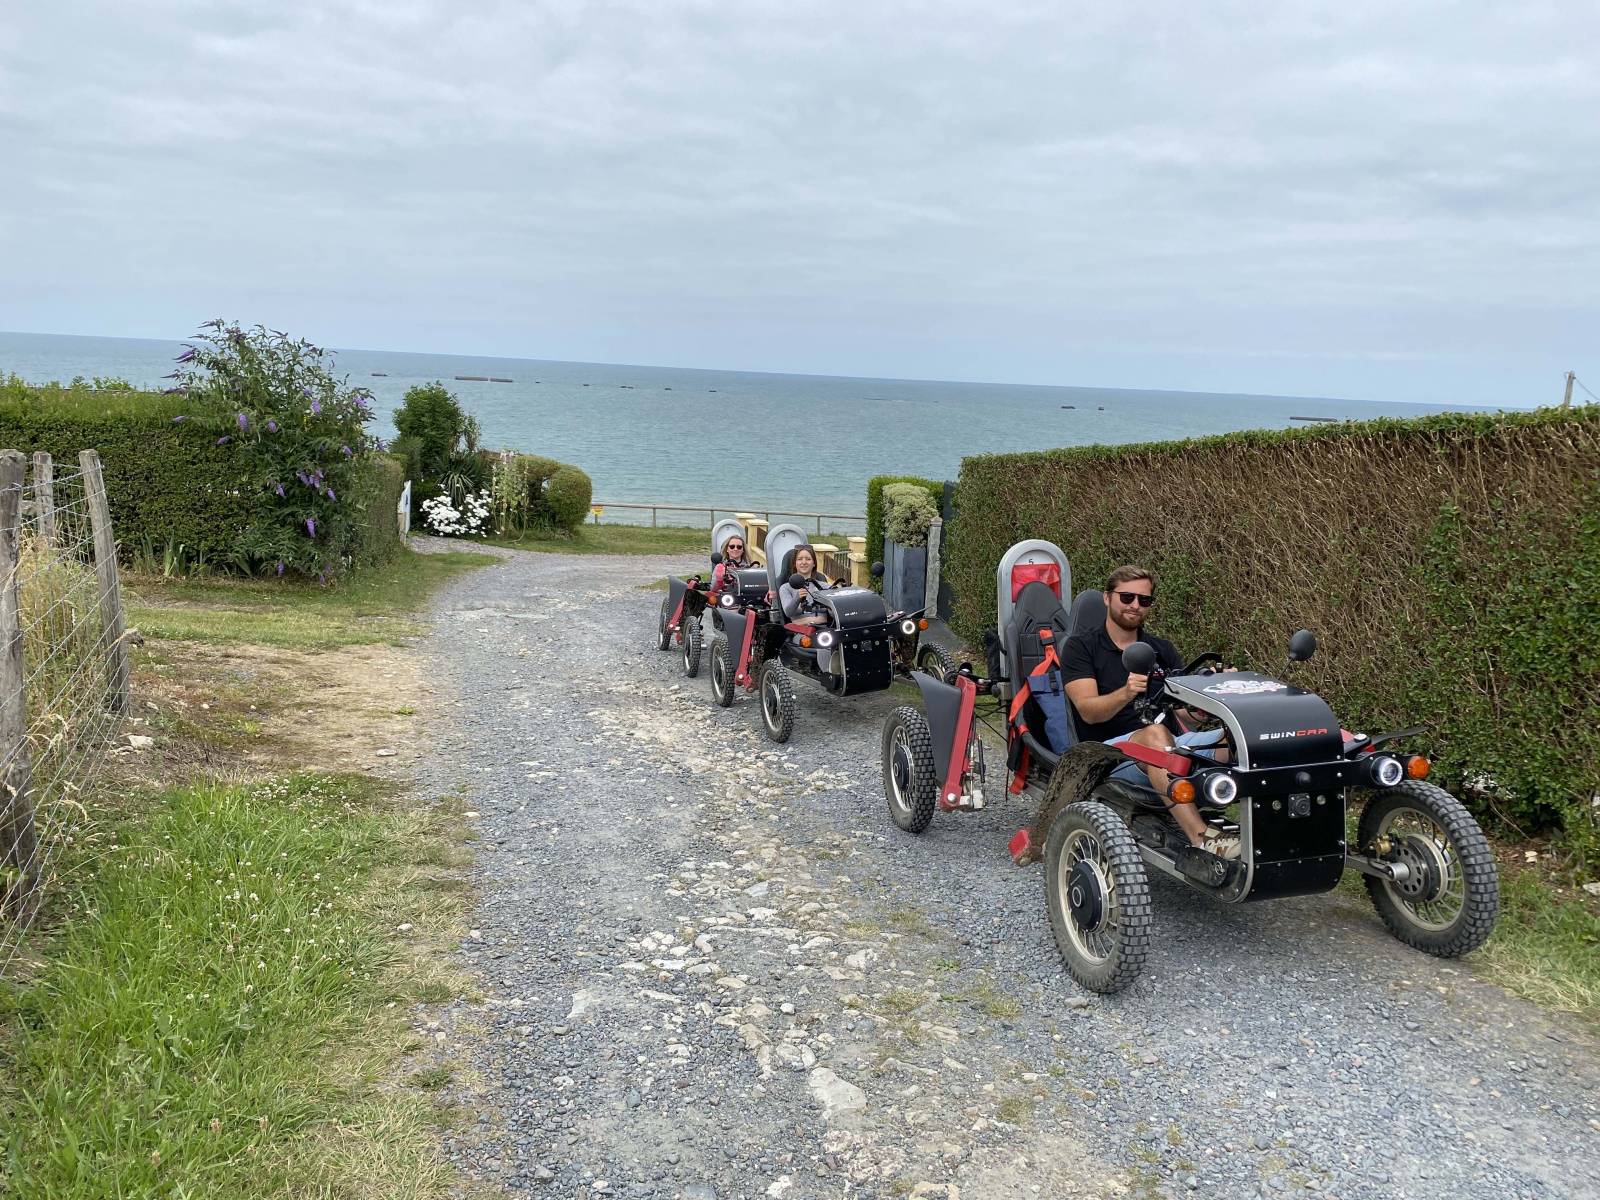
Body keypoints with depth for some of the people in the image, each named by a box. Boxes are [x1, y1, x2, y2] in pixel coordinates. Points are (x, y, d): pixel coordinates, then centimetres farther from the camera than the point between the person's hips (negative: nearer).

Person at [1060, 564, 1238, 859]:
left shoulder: (1162, 650, 19)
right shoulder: (1080, 647, 4)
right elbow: (1089, 711, -11)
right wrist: (1126, 693, -31)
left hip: (1168, 747, 5)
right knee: (1155, 734, -37)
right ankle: (1202, 838, -48)